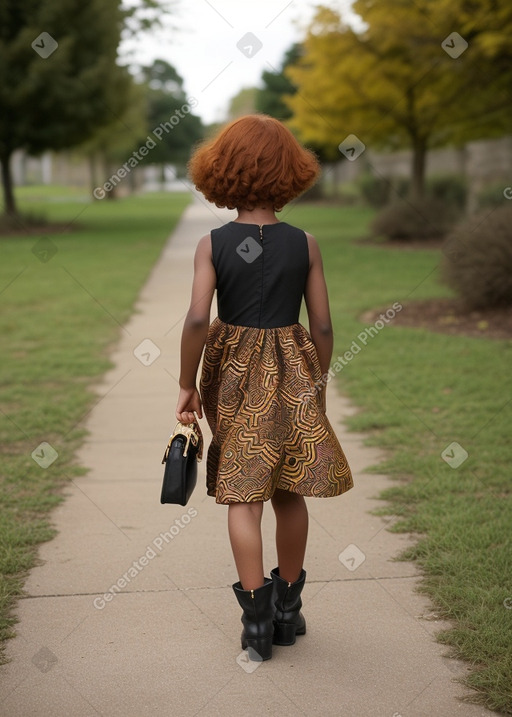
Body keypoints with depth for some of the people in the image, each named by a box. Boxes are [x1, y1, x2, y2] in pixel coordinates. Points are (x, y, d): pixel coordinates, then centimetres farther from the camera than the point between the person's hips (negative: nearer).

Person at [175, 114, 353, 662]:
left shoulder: (212, 245, -7)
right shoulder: (304, 245, -3)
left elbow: (197, 319, -15)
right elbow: (322, 327, -2)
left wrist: (187, 385, -5)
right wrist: (318, 385, 11)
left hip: (233, 372, -1)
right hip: (293, 372, 1)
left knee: (243, 497, 5)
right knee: (289, 494, 14)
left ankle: (257, 616, 5)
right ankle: (288, 607, 25)